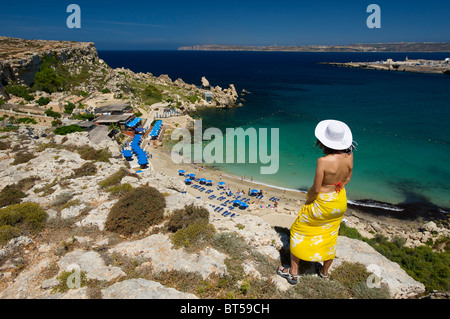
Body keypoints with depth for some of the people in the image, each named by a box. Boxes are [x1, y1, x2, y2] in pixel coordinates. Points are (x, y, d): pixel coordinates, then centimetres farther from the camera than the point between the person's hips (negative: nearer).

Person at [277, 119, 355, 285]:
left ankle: (293, 273, 24)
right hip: (340, 202, 6)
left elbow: (316, 188, -22)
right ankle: (324, 271, 46)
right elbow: (348, 178, 4)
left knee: (298, 232, 14)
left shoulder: (323, 161, -30)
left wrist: (307, 201, -5)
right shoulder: (349, 156, -11)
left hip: (322, 203, -6)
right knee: (330, 237, 25)